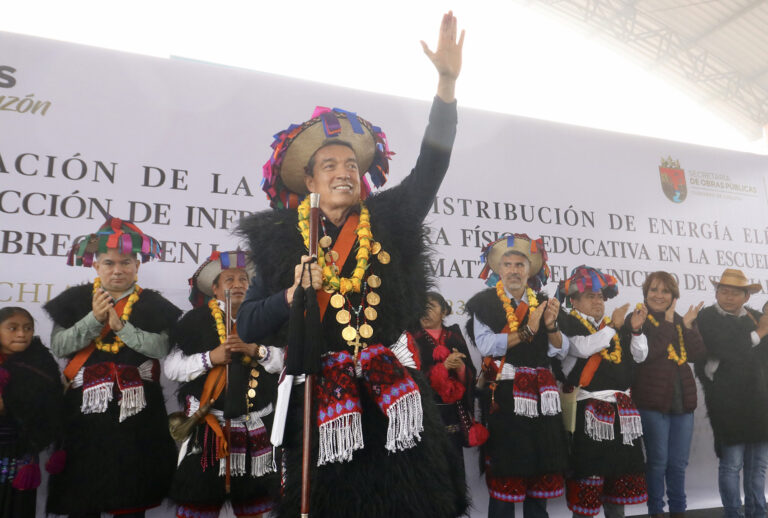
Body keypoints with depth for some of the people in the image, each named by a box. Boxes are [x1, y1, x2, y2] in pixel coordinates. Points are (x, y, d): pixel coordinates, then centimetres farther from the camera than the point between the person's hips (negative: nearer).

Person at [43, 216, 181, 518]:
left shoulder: (153, 304, 3)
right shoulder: (76, 299, 6)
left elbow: (162, 347, -10)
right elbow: (58, 346, -4)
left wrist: (121, 325, -16)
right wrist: (94, 319, -15)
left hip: (137, 415, -1)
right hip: (85, 411, 1)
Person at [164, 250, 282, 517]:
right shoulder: (197, 319, 0)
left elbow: (284, 360, 0)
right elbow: (171, 367, -5)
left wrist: (256, 351, -16)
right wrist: (210, 358, -16)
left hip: (257, 427, 3)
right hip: (209, 424, -3)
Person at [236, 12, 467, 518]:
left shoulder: (388, 223, 6)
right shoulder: (282, 240, 3)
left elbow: (431, 166, -7)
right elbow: (248, 328, 2)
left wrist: (448, 82, -16)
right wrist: (294, 295, -16)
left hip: (391, 392, 1)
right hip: (321, 395, -1)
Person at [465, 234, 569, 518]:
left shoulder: (543, 303, 13)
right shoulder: (485, 302, -1)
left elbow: (561, 351, 10)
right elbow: (485, 345, -15)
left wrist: (551, 325, -8)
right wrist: (526, 332, -14)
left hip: (540, 397, 5)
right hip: (503, 396, -4)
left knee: (541, 471, 11)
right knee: (505, 474, 0)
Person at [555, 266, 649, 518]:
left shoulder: (613, 325, 16)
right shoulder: (568, 323, -2)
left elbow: (639, 356, 10)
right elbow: (584, 348, -20)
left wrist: (635, 329, -6)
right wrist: (613, 326, -16)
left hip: (620, 409, 6)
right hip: (588, 410, -6)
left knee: (620, 471, 13)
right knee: (587, 470, -3)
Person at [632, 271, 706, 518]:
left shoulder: (681, 321, 13)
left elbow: (697, 355, 1)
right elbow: (643, 354, -21)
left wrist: (688, 327, -11)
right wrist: (667, 325, -15)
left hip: (682, 401, 5)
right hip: (652, 401, -5)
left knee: (679, 463, 12)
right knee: (657, 461, 2)